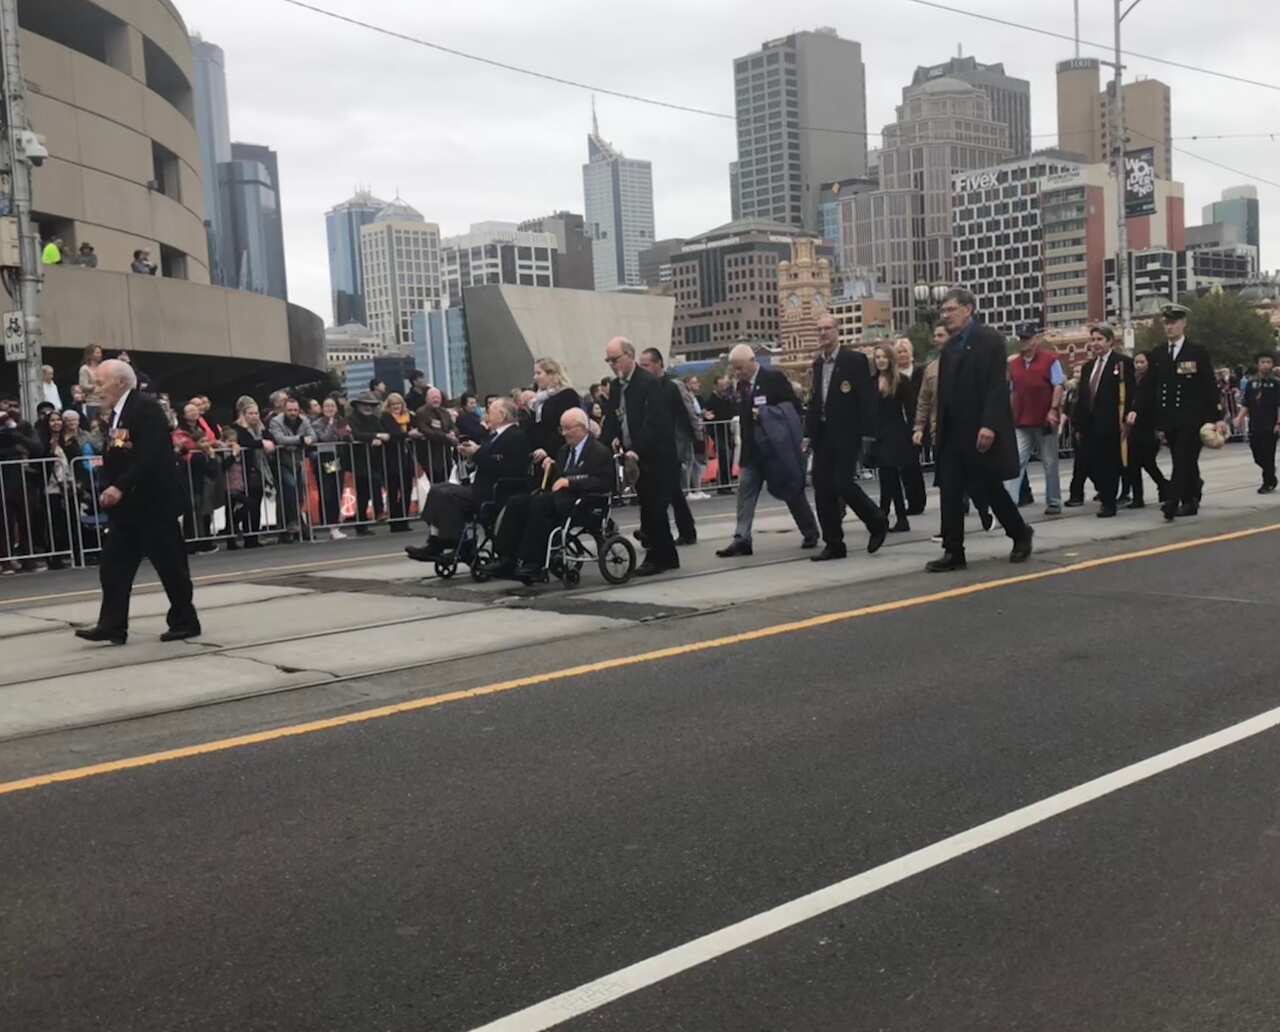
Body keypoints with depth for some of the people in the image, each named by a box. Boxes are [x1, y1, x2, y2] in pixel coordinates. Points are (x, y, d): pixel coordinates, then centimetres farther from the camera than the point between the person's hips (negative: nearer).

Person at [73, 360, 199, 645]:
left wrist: (120, 487, -26)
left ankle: (185, 621, 12)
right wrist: (107, 488, 3)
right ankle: (112, 625, 6)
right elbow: (114, 458, 17)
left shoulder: (146, 409, -13)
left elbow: (151, 456, -23)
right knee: (113, 565, 4)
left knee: (170, 564, 1)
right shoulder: (117, 414, 15)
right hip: (125, 504, 9)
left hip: (153, 502, -9)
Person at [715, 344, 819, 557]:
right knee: (745, 491, -5)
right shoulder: (742, 385, 8)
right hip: (753, 450, 5)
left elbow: (794, 408, -13)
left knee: (793, 491, 7)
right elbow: (742, 413, 12)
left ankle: (810, 533, 23)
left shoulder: (775, 378, -11)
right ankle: (741, 539, -7)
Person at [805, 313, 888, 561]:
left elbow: (868, 398, -10)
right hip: (822, 435, 6)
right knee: (822, 489, 2)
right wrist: (809, 432, 12)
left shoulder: (855, 360, -5)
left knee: (843, 483, -14)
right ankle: (834, 544, 9)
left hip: (846, 434, -6)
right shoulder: (818, 364, 13)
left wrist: (867, 433, -16)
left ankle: (877, 523, 11)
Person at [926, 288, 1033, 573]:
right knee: (950, 493, 1)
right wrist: (940, 430, 9)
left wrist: (989, 425, -24)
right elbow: (945, 392, 13)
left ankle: (1021, 533, 26)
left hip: (981, 432, -6)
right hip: (953, 434, 6)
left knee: (989, 488, 4)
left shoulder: (989, 339, -8)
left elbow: (997, 385, -16)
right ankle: (953, 552, 5)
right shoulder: (950, 346, 13)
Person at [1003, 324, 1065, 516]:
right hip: (1021, 422, 3)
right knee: (1015, 462, -9)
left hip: (1045, 421, -3)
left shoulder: (1050, 359, -1)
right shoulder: (1014, 363, 12)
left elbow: (1058, 386, -5)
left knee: (1050, 464, 7)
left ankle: (1053, 503, 17)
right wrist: (1010, 416, 13)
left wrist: (1053, 410, -15)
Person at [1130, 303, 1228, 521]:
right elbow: (1148, 386, 8)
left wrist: (1218, 417, -5)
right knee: (1185, 462, 10)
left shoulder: (1198, 351, 0)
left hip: (1191, 418, -4)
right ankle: (1190, 501, 18)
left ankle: (1172, 503, -20)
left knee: (1183, 461, -12)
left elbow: (1210, 386, -2)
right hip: (1168, 418, 4)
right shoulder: (1156, 353, 9)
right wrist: (1137, 410, -5)